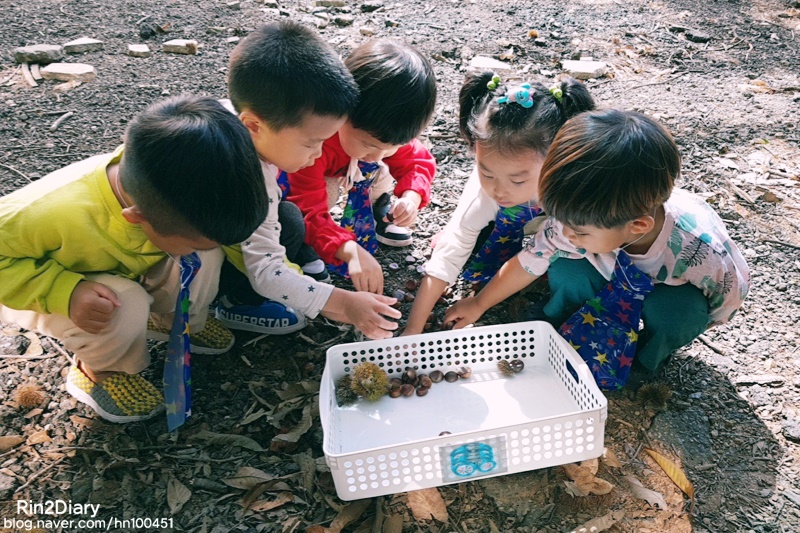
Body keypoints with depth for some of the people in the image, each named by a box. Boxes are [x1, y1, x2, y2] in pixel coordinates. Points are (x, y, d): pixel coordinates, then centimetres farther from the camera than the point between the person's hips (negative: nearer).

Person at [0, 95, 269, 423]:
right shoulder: (55, 214, -44)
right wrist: (66, 292, -40)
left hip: (130, 273, 4)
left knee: (207, 255, -19)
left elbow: (226, 222, -10)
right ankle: (97, 369, 0)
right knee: (126, 306, -34)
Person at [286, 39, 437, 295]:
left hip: (333, 172, 6)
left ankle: (374, 214, 10)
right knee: (325, 190, -34)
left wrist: (412, 197, -35)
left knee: (378, 171, -17)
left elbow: (416, 160, -13)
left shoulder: (377, 129, -26)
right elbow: (308, 213, -46)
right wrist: (351, 252, -58)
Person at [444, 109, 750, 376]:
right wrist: (478, 304, -7)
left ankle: (647, 361, -1)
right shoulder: (584, 219, -33)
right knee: (566, 267, -24)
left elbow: (728, 301, -19)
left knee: (672, 307, -33)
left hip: (675, 291, -1)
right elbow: (528, 263, -18)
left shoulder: (701, 249, -41)